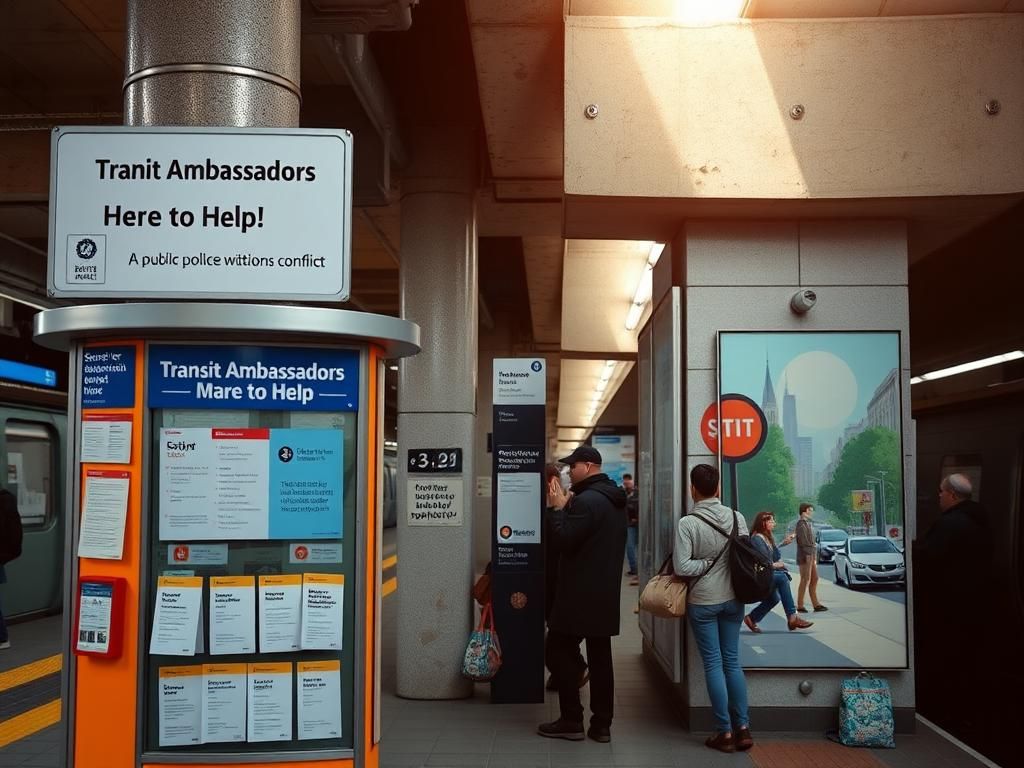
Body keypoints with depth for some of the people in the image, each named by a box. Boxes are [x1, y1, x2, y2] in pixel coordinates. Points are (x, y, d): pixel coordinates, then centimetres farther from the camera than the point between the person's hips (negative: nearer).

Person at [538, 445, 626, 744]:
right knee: (600, 657, 10)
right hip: (605, 592, 9)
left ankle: (572, 721, 2)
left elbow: (563, 541, -20)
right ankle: (601, 724, 13)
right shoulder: (615, 499, 13)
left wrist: (557, 508, -9)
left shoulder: (586, 500, -19)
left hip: (580, 593, -9)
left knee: (559, 652, 0)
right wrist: (568, 507, 10)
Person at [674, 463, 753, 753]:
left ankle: (725, 732, 9)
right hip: (733, 599, 4)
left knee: (713, 664, 5)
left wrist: (706, 564, -5)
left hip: (703, 601, -4)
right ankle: (743, 728, 15)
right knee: (732, 660, 13)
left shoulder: (687, 523, -16)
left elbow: (681, 567, -19)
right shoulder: (737, 517, -4)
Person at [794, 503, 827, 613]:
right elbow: (803, 540, -19)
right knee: (805, 580, -8)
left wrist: (814, 556, 18)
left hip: (811, 554, 10)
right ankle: (800, 606, -5)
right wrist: (808, 554, -24)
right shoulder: (801, 523, -11)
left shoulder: (808, 523, 19)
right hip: (805, 555, -10)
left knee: (814, 579, 10)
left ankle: (816, 604, 14)